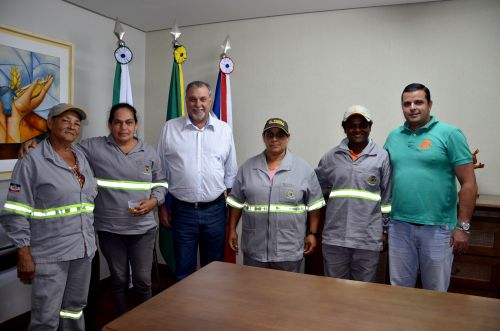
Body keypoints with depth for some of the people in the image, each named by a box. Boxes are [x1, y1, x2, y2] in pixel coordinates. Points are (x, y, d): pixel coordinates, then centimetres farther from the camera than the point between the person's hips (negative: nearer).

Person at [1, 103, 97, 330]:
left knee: (75, 308, 18)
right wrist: (24, 254, -14)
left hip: (83, 249, 6)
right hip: (50, 253, -6)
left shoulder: (82, 158, 10)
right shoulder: (32, 161, -10)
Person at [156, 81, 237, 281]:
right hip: (182, 210, -1)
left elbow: (230, 173, 8)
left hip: (215, 210, 1)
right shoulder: (170, 128, 0)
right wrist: (161, 206, 4)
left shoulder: (224, 130, 3)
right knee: (183, 270, 11)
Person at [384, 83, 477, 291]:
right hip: (399, 227, 4)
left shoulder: (449, 134, -5)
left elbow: (468, 184, -6)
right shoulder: (393, 137, 7)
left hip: (438, 228, -3)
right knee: (399, 289, 15)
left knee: (436, 292, 12)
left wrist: (463, 227, -9)